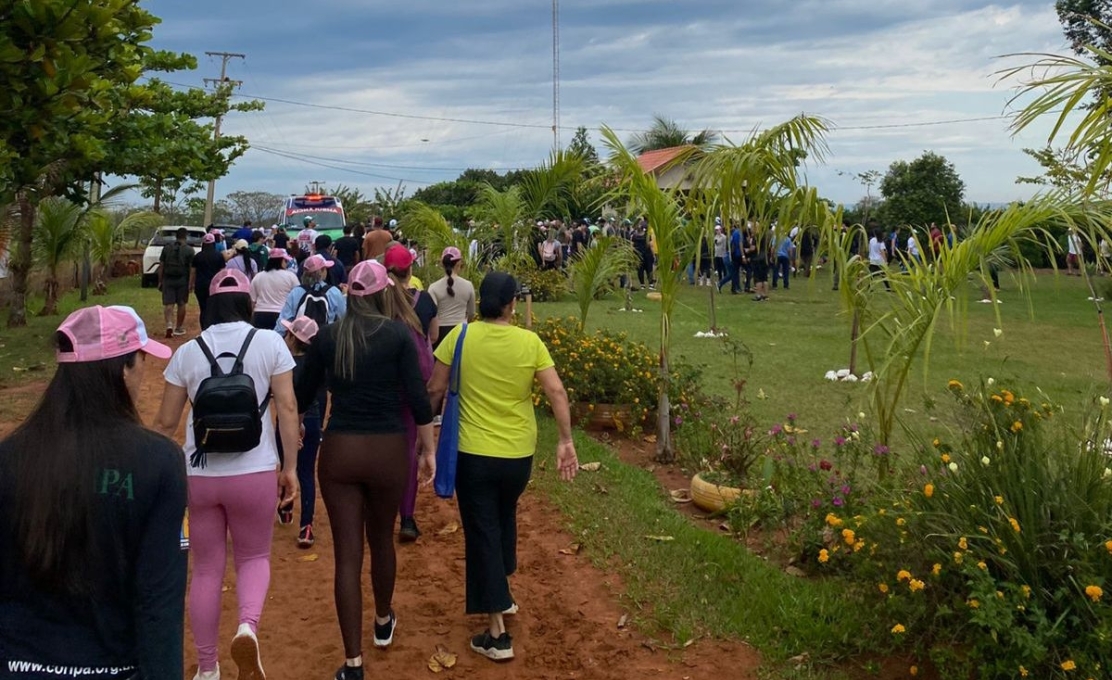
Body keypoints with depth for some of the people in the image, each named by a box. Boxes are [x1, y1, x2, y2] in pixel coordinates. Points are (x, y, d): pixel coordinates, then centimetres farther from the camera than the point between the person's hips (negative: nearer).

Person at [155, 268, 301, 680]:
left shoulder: (187, 352, 1)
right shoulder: (270, 343, -4)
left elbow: (166, 422, 4)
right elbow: (287, 407, -7)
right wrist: (290, 466, 0)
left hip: (199, 474, 1)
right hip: (255, 472, -1)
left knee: (206, 569, 14)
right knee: (254, 557, 17)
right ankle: (248, 626, -12)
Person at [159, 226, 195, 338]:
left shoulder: (166, 248, 4)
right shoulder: (189, 250, -4)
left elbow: (161, 266, 5)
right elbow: (191, 268, -10)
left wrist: (160, 281, 11)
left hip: (168, 280, 1)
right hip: (182, 280, -1)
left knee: (168, 304, 2)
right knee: (181, 304, 10)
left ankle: (169, 325, -18)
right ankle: (179, 328, 17)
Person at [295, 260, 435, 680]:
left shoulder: (327, 336, 1)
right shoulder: (397, 334, -6)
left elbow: (304, 394, 11)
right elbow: (417, 397, -8)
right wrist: (428, 448, 3)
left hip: (339, 451, 1)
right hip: (388, 450, -1)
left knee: (347, 554, 4)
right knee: (382, 540, 22)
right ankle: (383, 622, 44)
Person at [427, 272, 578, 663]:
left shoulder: (461, 336, -9)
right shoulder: (530, 342, -6)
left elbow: (436, 390, -5)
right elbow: (556, 392, -11)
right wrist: (566, 441, -5)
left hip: (474, 453, -2)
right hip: (519, 454, 2)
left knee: (482, 534, 3)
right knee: (504, 520, 28)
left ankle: (497, 634, 2)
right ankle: (502, 595, 42)